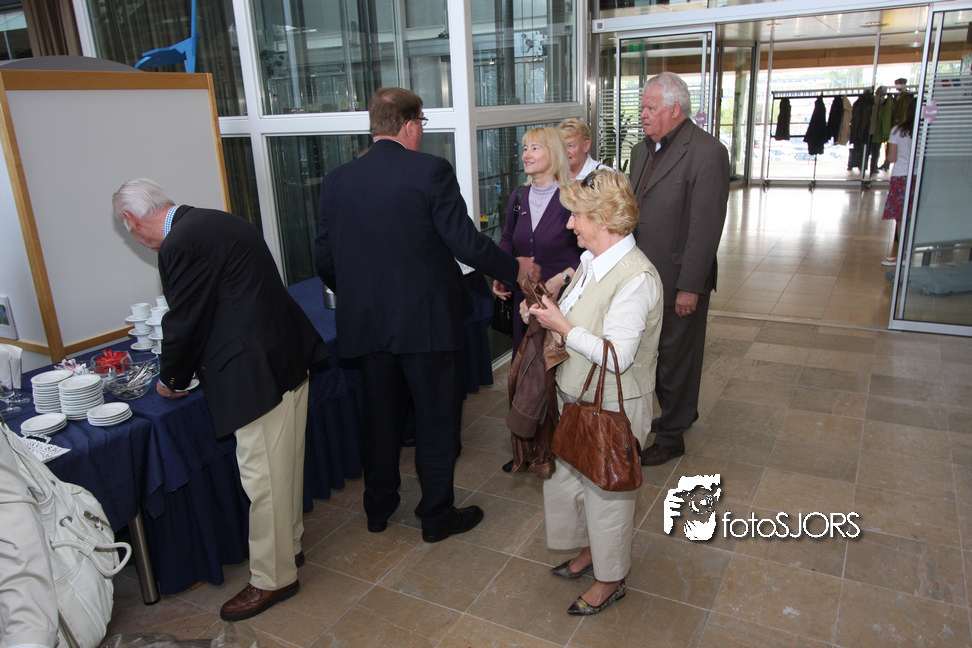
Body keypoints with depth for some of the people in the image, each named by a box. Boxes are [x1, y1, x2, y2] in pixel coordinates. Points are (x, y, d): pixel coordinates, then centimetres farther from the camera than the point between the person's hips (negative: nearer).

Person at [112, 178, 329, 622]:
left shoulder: (179, 246, -15)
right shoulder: (218, 222, 14)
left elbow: (184, 323, -10)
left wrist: (172, 381, 9)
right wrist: (196, 365, 26)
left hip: (260, 375, -10)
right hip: (289, 357, 10)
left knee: (263, 479, 4)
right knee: (285, 466, 23)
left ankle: (272, 578, 21)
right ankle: (288, 545, 41)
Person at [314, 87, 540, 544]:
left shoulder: (337, 181, 2)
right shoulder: (430, 171, -12)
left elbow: (325, 259, 6)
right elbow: (467, 244, -14)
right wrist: (515, 268, 3)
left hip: (366, 323, 5)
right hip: (427, 321, -4)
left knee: (380, 417, 19)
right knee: (437, 420, 11)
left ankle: (378, 508, 35)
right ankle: (437, 516, 25)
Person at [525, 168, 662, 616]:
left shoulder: (637, 279, -26)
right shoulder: (592, 261, 3)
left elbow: (616, 356, -29)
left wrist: (562, 327, -23)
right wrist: (547, 309, 0)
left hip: (611, 408, -9)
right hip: (575, 395, 9)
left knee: (606, 490, 11)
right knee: (567, 475, 22)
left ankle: (610, 579, 35)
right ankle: (591, 549, 48)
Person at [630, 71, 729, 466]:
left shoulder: (707, 153, -16)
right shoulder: (648, 148, 10)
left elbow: (706, 226, -19)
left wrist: (690, 286, -20)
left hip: (679, 281, -8)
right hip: (645, 275, 8)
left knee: (676, 357, 7)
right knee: (655, 351, 19)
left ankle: (671, 437, 24)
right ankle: (679, 412, 42)